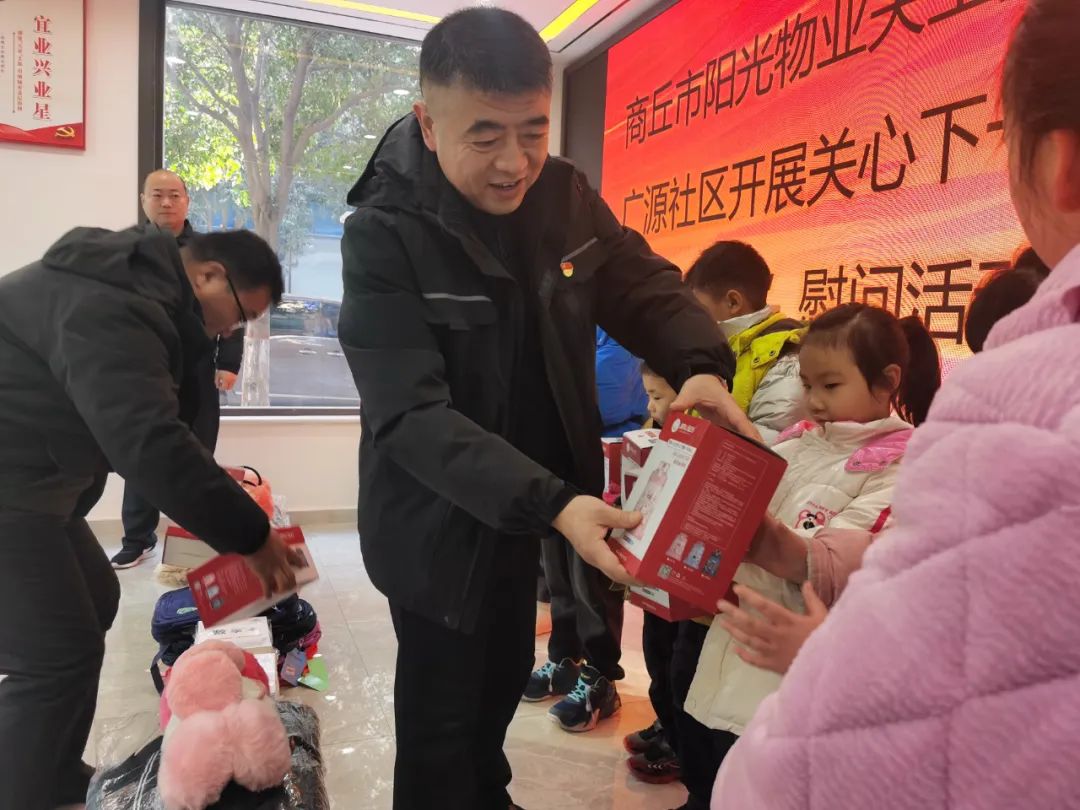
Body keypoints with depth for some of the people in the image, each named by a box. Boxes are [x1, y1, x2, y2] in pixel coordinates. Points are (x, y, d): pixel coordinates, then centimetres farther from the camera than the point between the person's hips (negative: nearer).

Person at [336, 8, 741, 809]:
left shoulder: (563, 193, -7)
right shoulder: (383, 235, -23)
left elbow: (644, 284, 1)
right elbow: (413, 416, -29)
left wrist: (700, 365, -22)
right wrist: (551, 505, -40)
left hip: (527, 508, 6)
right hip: (441, 522, -6)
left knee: (504, 683, 28)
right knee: (443, 718, 11)